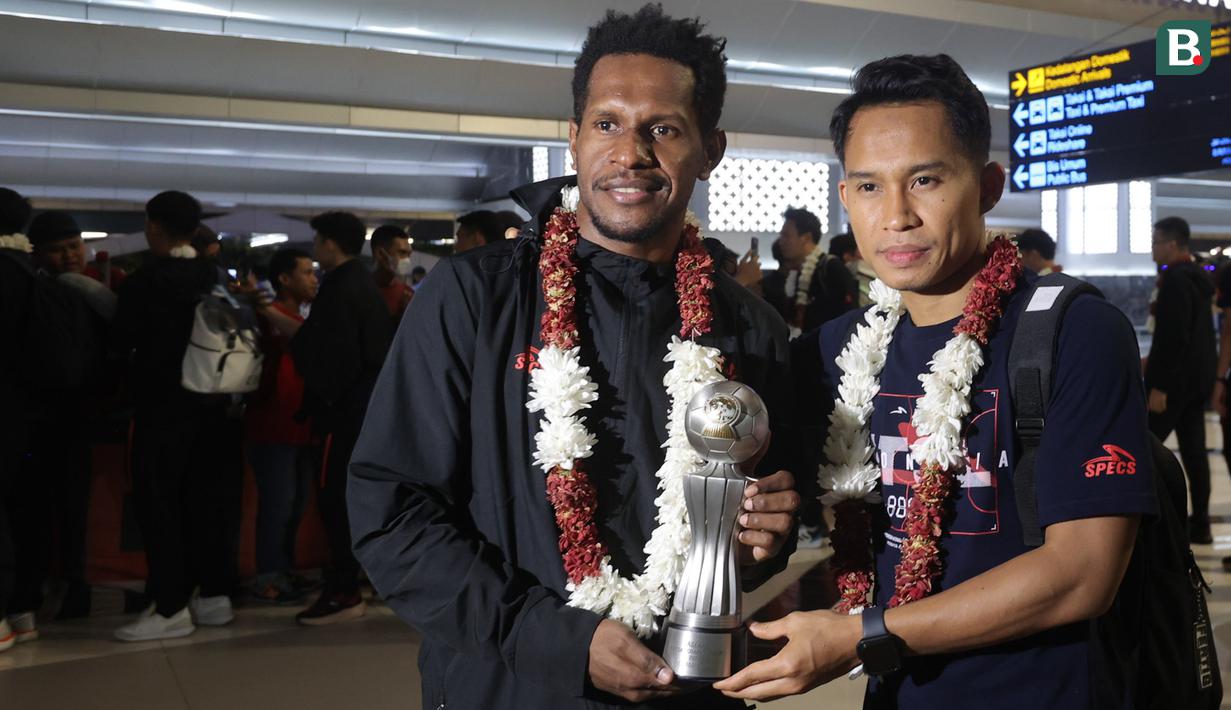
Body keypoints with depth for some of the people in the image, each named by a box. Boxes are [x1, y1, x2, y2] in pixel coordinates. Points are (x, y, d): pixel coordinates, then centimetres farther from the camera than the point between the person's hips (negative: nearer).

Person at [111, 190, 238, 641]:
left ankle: (171, 607, -1)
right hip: (210, 404, 6)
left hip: (163, 405, -6)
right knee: (206, 498, 11)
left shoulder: (145, 281, -12)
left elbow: (121, 342, -3)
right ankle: (214, 595, 16)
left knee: (157, 502, 0)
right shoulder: (216, 279, 4)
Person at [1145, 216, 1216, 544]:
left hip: (1176, 380, -9)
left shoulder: (1175, 281, -15)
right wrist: (1154, 363, 22)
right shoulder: (1198, 279, 15)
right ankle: (1199, 524, 11)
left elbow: (1174, 336, -21)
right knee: (1194, 451, 9)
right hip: (1198, 379, 9)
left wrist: (1159, 385, -21)